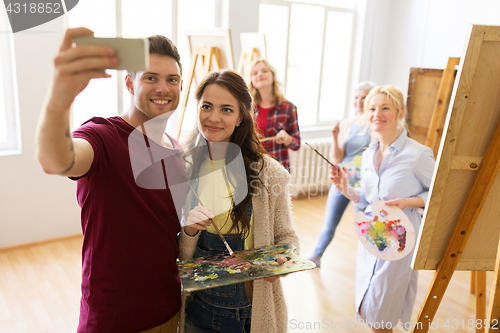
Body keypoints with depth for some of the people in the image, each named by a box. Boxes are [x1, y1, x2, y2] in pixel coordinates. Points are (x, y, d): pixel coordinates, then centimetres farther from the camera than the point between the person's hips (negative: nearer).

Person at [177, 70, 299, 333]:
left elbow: (286, 237, -1)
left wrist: (281, 261, -22)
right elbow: (174, 254, -1)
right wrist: (188, 230, -22)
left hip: (252, 311, -1)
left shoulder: (267, 173, -13)